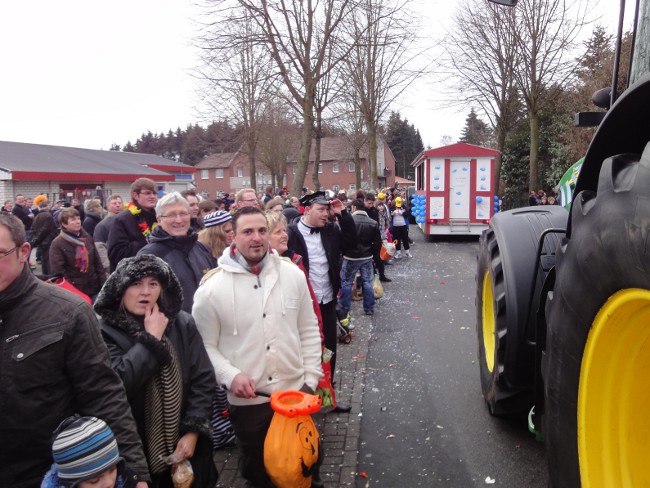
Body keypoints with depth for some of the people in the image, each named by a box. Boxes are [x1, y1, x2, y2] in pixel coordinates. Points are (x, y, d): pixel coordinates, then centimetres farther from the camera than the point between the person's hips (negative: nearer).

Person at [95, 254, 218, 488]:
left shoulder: (183, 324, -2)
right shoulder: (107, 331, -9)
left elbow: (203, 380, -2)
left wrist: (193, 431, -8)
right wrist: (151, 338, -18)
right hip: (134, 453, -2)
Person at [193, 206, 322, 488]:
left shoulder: (293, 274, -4)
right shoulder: (212, 288, -13)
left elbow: (309, 331, 3)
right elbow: (205, 345, -6)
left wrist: (311, 378, 0)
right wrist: (230, 376, -19)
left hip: (295, 391, 2)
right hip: (247, 400, -2)